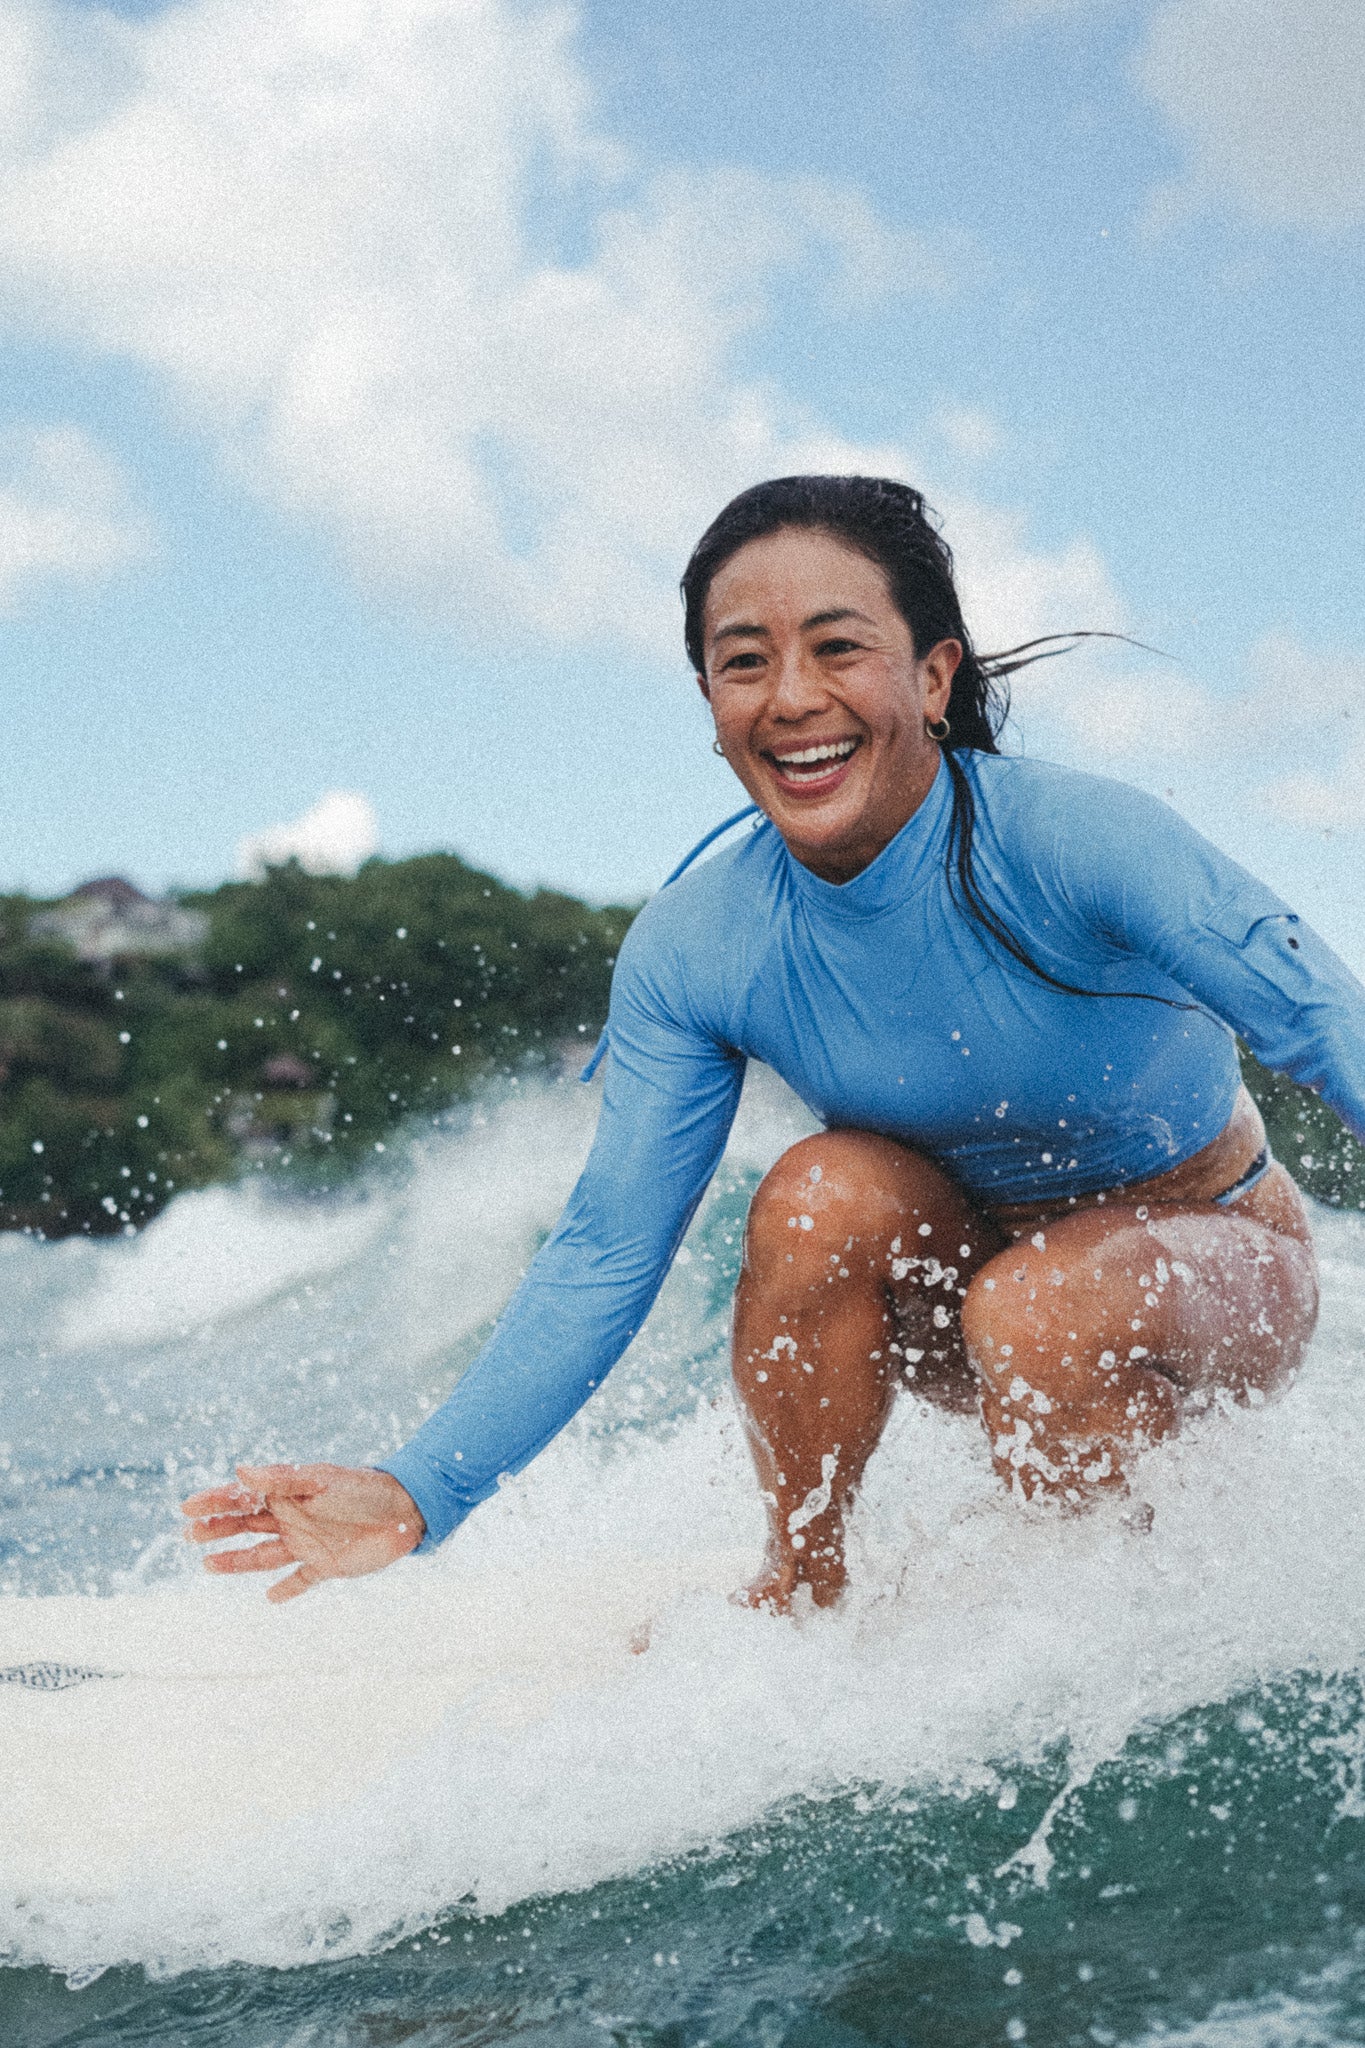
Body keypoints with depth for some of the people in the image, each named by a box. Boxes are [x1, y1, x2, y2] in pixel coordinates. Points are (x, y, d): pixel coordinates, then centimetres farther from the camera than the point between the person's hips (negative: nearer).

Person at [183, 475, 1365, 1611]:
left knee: (1032, 1303, -34)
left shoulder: (1079, 840, -28)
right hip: (977, 1258, 4)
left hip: (1223, 1268, -3)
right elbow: (605, 1257, -13)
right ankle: (801, 1594, -6)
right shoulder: (690, 953, -16)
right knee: (821, 1190, -26)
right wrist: (421, 1494, -23)